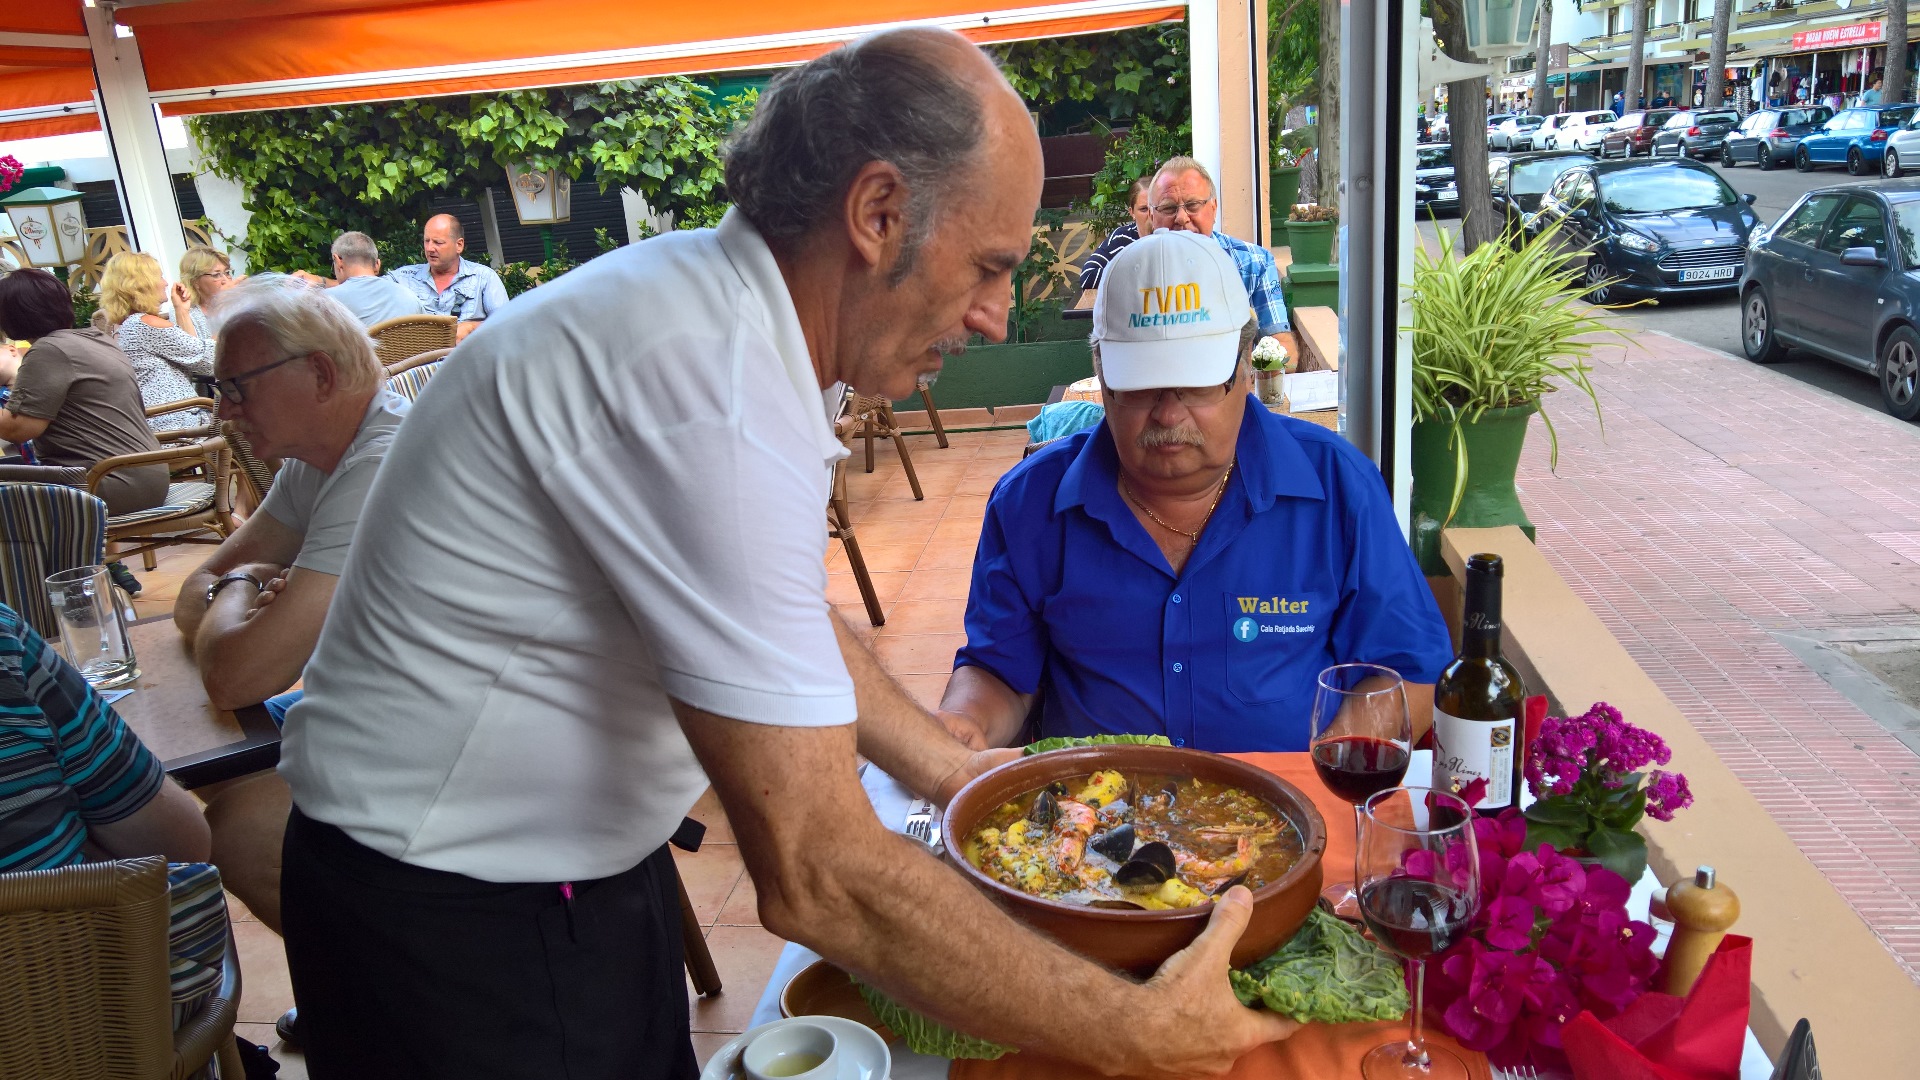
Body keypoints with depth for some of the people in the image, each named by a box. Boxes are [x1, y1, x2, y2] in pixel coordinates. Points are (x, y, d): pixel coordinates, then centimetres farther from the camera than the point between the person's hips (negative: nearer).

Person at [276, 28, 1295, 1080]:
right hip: (457, 920, -8)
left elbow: (786, 622, 12)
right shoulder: (712, 398, -32)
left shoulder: (705, 303, -1)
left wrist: (948, 768, 12)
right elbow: (818, 876, -31)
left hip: (588, 856, 8)